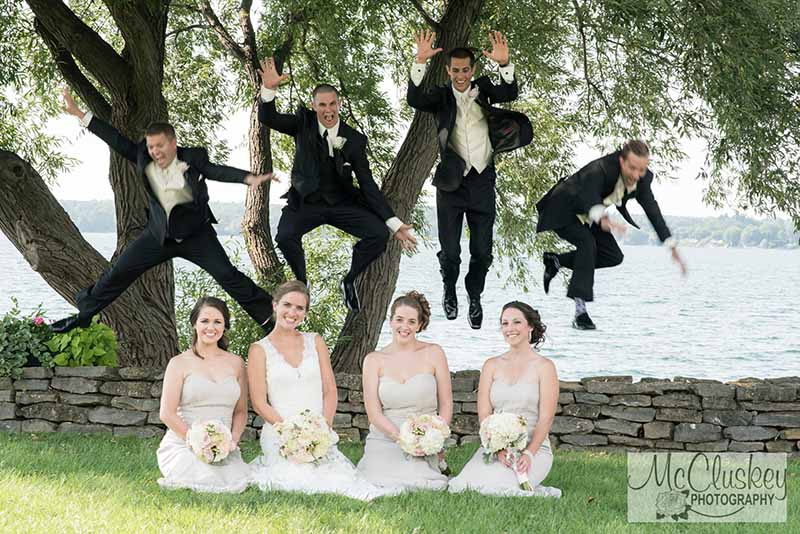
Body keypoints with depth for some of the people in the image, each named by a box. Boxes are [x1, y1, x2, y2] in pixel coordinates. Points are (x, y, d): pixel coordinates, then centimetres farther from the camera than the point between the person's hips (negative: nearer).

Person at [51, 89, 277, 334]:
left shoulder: (193, 158, -16)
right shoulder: (143, 159, -8)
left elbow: (218, 171, -29)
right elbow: (116, 139, -6)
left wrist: (250, 178, -49)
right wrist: (80, 114, -7)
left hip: (196, 234, -3)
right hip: (159, 235, 3)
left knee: (228, 275, -9)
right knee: (118, 273, 4)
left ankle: (268, 316, 1)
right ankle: (83, 314, 19)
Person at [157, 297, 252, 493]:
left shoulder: (235, 363, 12)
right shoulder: (180, 363, 1)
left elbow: (241, 411, 14)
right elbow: (167, 414, -5)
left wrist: (232, 441, -5)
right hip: (182, 446, -3)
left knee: (237, 483, -25)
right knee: (211, 482, -30)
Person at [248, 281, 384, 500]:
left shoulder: (315, 342, 14)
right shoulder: (260, 350, 4)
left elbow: (330, 391, 10)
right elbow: (259, 403, -2)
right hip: (280, 434, -4)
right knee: (297, 482, -29)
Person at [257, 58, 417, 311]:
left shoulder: (354, 140, -7)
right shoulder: (304, 123, -7)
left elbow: (368, 185, -6)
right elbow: (268, 119, -18)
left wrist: (394, 224, -13)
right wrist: (269, 89, -39)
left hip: (342, 203, 1)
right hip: (306, 202, -1)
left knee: (379, 234, -20)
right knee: (285, 237, -31)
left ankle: (350, 281, 7)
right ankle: (301, 280, -1)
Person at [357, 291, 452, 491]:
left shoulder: (433, 353, 6)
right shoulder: (374, 360, 6)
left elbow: (446, 405, 6)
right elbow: (373, 412, -1)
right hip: (384, 441, 1)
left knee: (418, 482, -28)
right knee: (380, 483, -25)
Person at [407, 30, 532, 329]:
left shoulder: (483, 88, 8)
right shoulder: (441, 96, 3)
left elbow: (509, 94, -11)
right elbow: (414, 100, -16)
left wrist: (504, 64, -31)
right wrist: (420, 62, -29)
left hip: (482, 181, 1)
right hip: (451, 181, -1)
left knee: (482, 251, 5)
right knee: (449, 250, 2)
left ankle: (474, 296, 28)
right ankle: (449, 289, 30)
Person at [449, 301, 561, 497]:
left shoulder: (544, 367, 0)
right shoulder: (492, 365, 11)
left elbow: (546, 418, -5)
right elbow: (484, 414, 3)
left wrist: (529, 453, -19)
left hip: (534, 447, -4)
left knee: (495, 487, -29)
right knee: (462, 485, -23)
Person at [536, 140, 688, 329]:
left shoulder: (642, 178, -16)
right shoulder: (600, 170, -38)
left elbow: (652, 210, -8)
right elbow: (589, 195, -54)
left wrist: (672, 247, -13)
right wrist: (603, 220, -75)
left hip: (587, 217, 8)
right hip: (563, 211, -7)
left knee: (614, 257, -3)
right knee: (587, 242, -30)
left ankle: (556, 261, 13)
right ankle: (580, 311, -29)